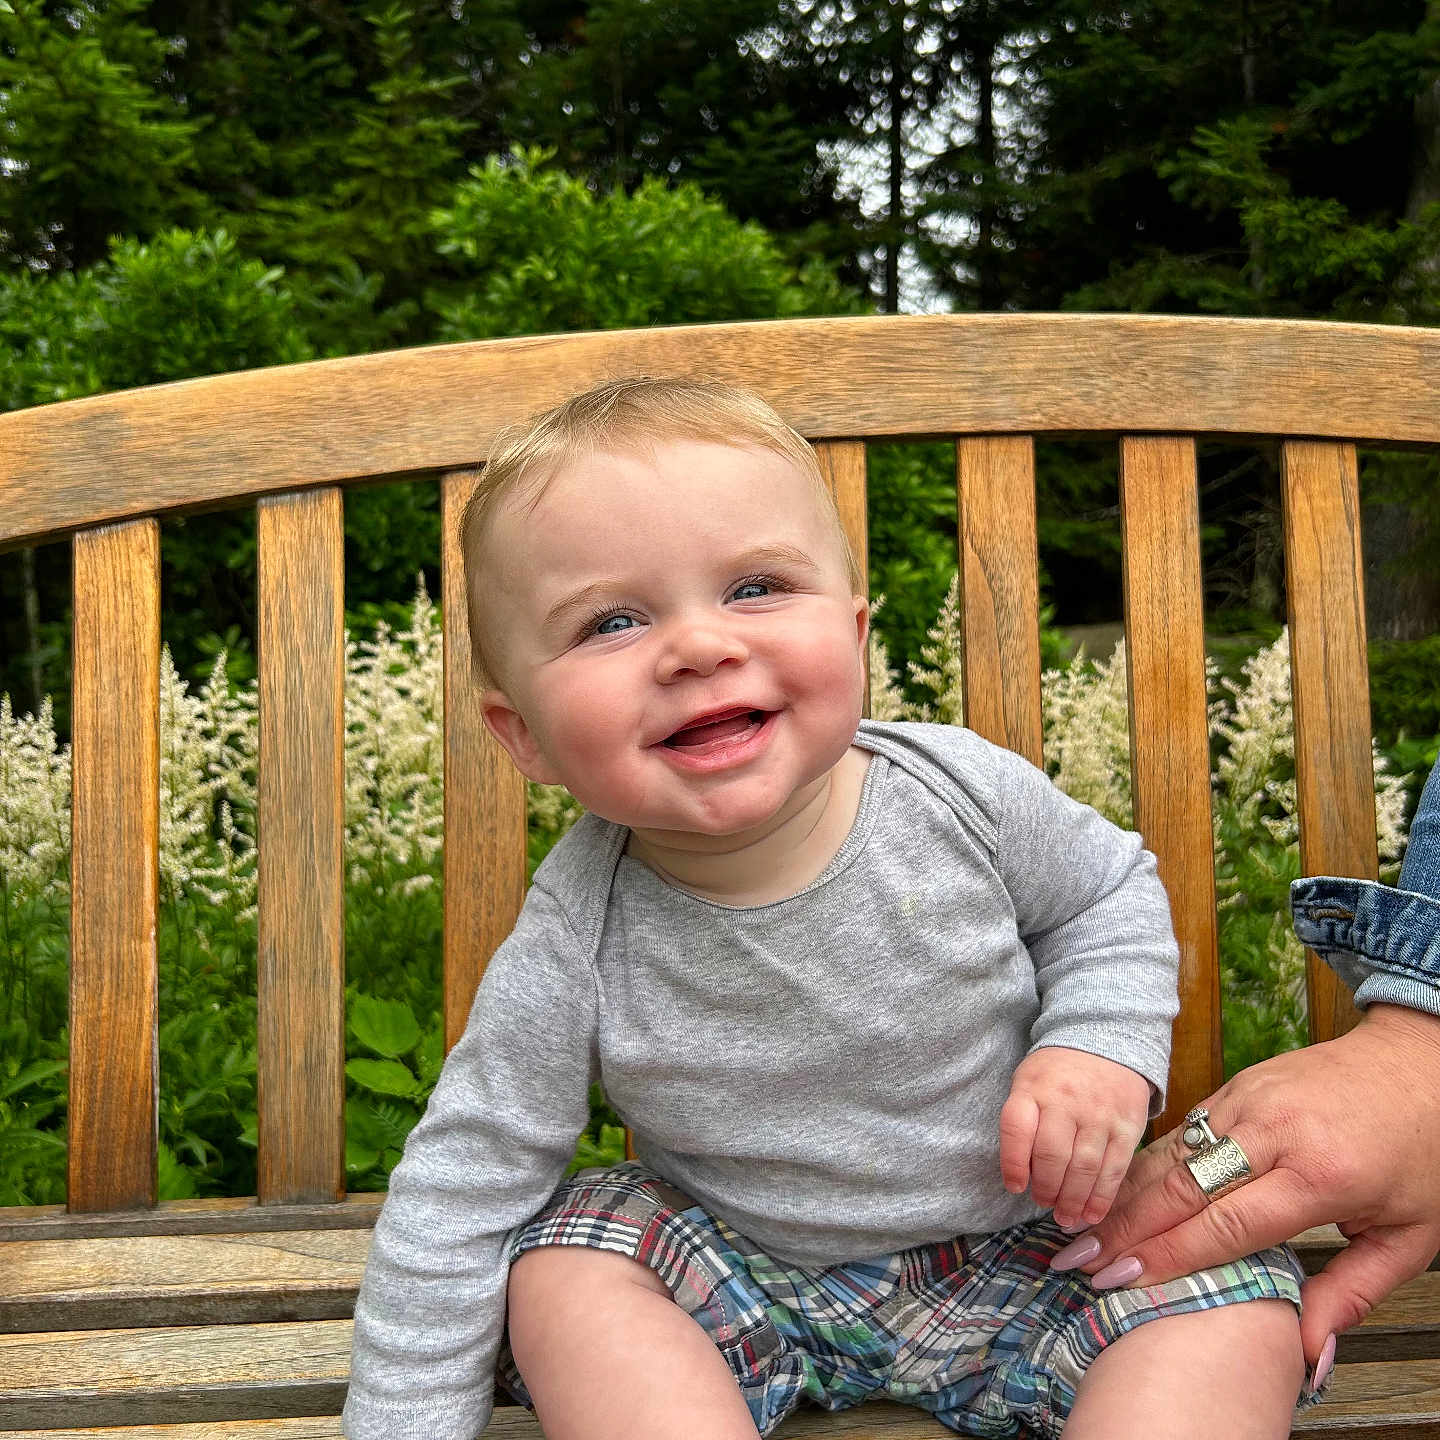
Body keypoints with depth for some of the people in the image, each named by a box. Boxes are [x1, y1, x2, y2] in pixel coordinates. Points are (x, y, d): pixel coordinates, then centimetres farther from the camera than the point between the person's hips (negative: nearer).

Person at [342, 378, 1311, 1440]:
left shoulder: (966, 792, -20)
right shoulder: (577, 947, -24)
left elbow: (1110, 896, 1)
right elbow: (464, 1184, -13)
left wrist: (1101, 1051, -17)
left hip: (1025, 1231, 1)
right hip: (746, 1271, 0)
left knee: (1240, 1311, -16)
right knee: (561, 1266, -22)